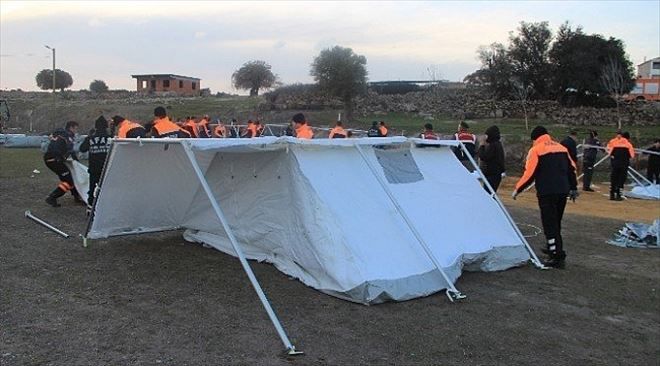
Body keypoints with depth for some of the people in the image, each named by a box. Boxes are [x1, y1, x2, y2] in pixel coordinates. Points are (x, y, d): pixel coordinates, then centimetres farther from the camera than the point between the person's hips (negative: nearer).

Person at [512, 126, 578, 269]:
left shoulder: (536, 150, -4)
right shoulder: (561, 148, 15)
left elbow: (529, 174, -9)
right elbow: (571, 169, 16)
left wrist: (518, 189, -1)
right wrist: (573, 188, 23)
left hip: (547, 192, -7)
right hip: (563, 191, 7)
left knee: (550, 224, -2)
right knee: (556, 222, 21)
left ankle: (557, 257, -5)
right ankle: (553, 248, 35)